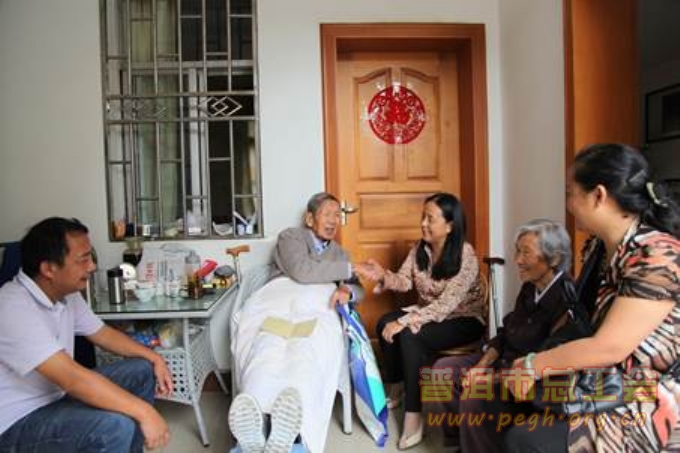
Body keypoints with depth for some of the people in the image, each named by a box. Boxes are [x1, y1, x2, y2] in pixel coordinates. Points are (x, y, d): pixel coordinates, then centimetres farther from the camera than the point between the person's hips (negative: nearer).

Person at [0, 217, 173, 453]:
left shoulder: (66, 294, -1)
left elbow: (103, 334, 12)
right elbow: (72, 378, -36)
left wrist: (155, 358, 0)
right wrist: (144, 412, -34)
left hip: (57, 393, 9)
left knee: (142, 370, 5)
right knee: (116, 426, -30)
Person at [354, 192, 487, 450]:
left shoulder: (465, 255, -23)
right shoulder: (420, 248, -3)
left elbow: (446, 304, -30)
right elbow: (405, 282, -2)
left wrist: (404, 322, -35)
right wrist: (383, 277, -24)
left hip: (465, 320, -6)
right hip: (429, 313, 7)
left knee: (408, 335, -29)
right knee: (385, 324, -18)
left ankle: (413, 414, -17)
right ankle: (393, 391, 2)